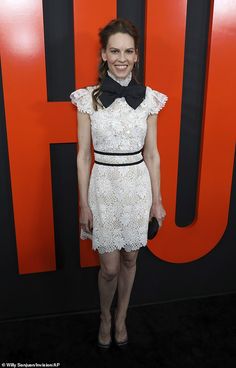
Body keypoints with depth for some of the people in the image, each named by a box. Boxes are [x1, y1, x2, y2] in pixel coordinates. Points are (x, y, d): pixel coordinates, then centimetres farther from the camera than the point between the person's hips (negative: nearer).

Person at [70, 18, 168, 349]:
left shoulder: (149, 98, -1)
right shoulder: (87, 98, -6)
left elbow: (152, 154, 3)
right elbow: (83, 155, -3)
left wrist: (157, 199, 5)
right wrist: (84, 203, -4)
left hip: (138, 185, 2)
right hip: (103, 186, -2)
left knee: (130, 259, 16)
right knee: (110, 266, 6)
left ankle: (121, 317, 42)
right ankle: (105, 316, 38)